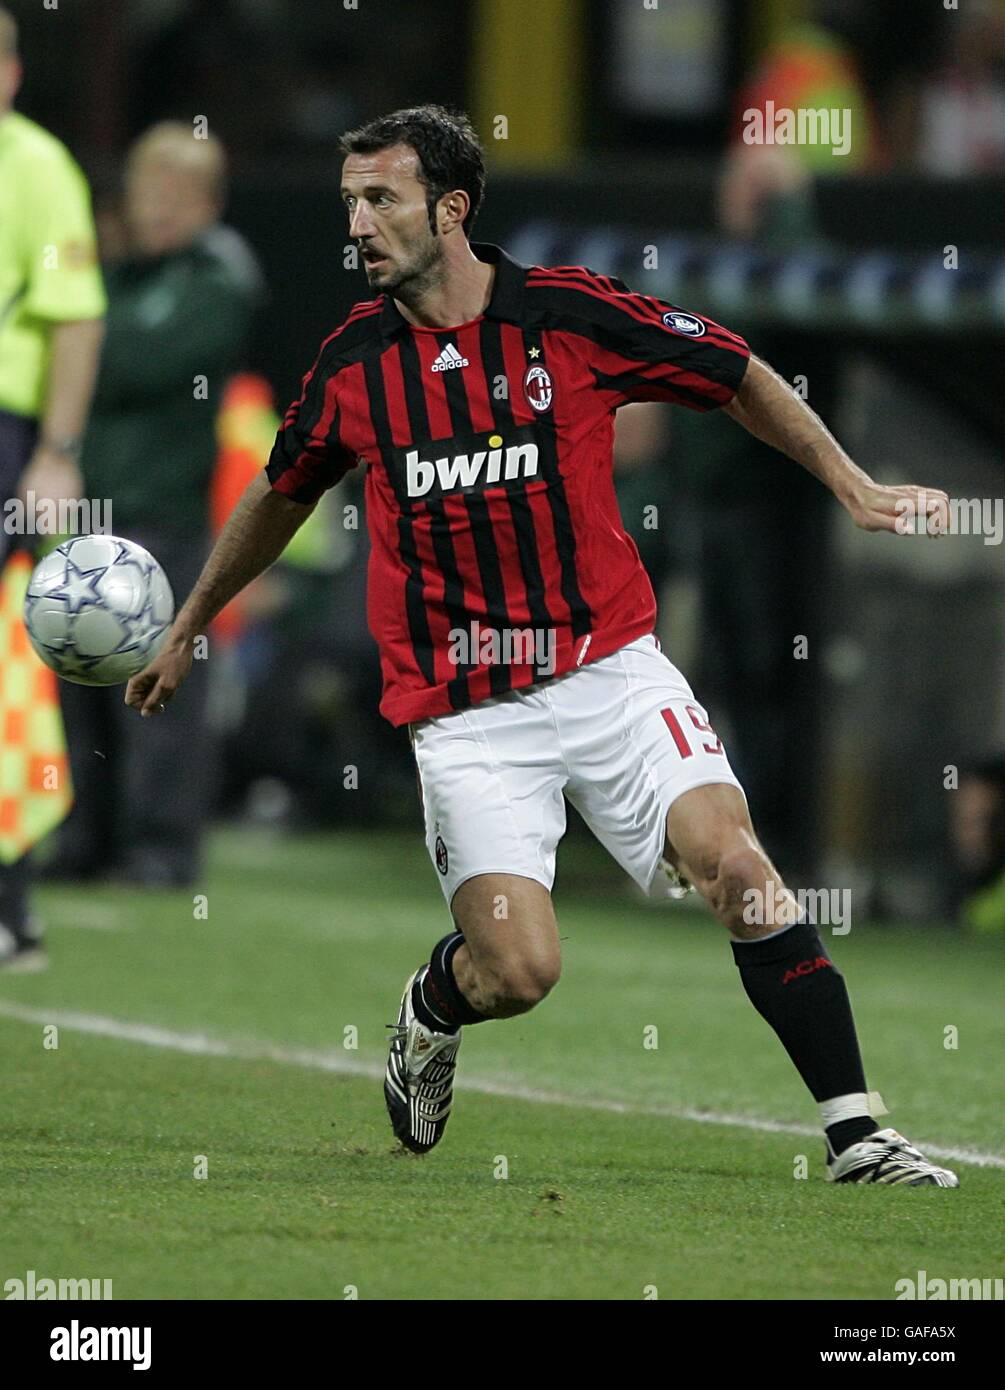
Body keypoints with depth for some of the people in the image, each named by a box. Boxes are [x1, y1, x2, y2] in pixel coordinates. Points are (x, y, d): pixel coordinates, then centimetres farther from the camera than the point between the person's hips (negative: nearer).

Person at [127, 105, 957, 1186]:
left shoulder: (572, 313, -5)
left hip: (609, 666, 0)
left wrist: (851, 484, 3)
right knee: (518, 970, -14)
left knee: (734, 863, -20)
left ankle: (855, 1135, -14)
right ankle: (428, 1014, 24)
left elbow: (738, 378, 9)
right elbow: (280, 495, 22)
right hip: (465, 709, 0)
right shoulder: (351, 363, 2)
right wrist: (187, 628, 30)